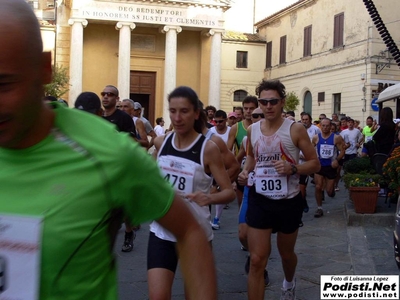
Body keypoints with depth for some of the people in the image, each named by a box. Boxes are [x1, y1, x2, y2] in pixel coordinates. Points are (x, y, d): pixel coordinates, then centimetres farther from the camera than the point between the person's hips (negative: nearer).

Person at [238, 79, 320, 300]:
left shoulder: (295, 129, -11)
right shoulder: (252, 130, 0)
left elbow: (315, 164, -7)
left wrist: (292, 168, -25)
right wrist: (246, 171, -1)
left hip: (288, 201, -1)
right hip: (259, 199, 1)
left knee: (286, 253, 22)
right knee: (257, 260, -5)